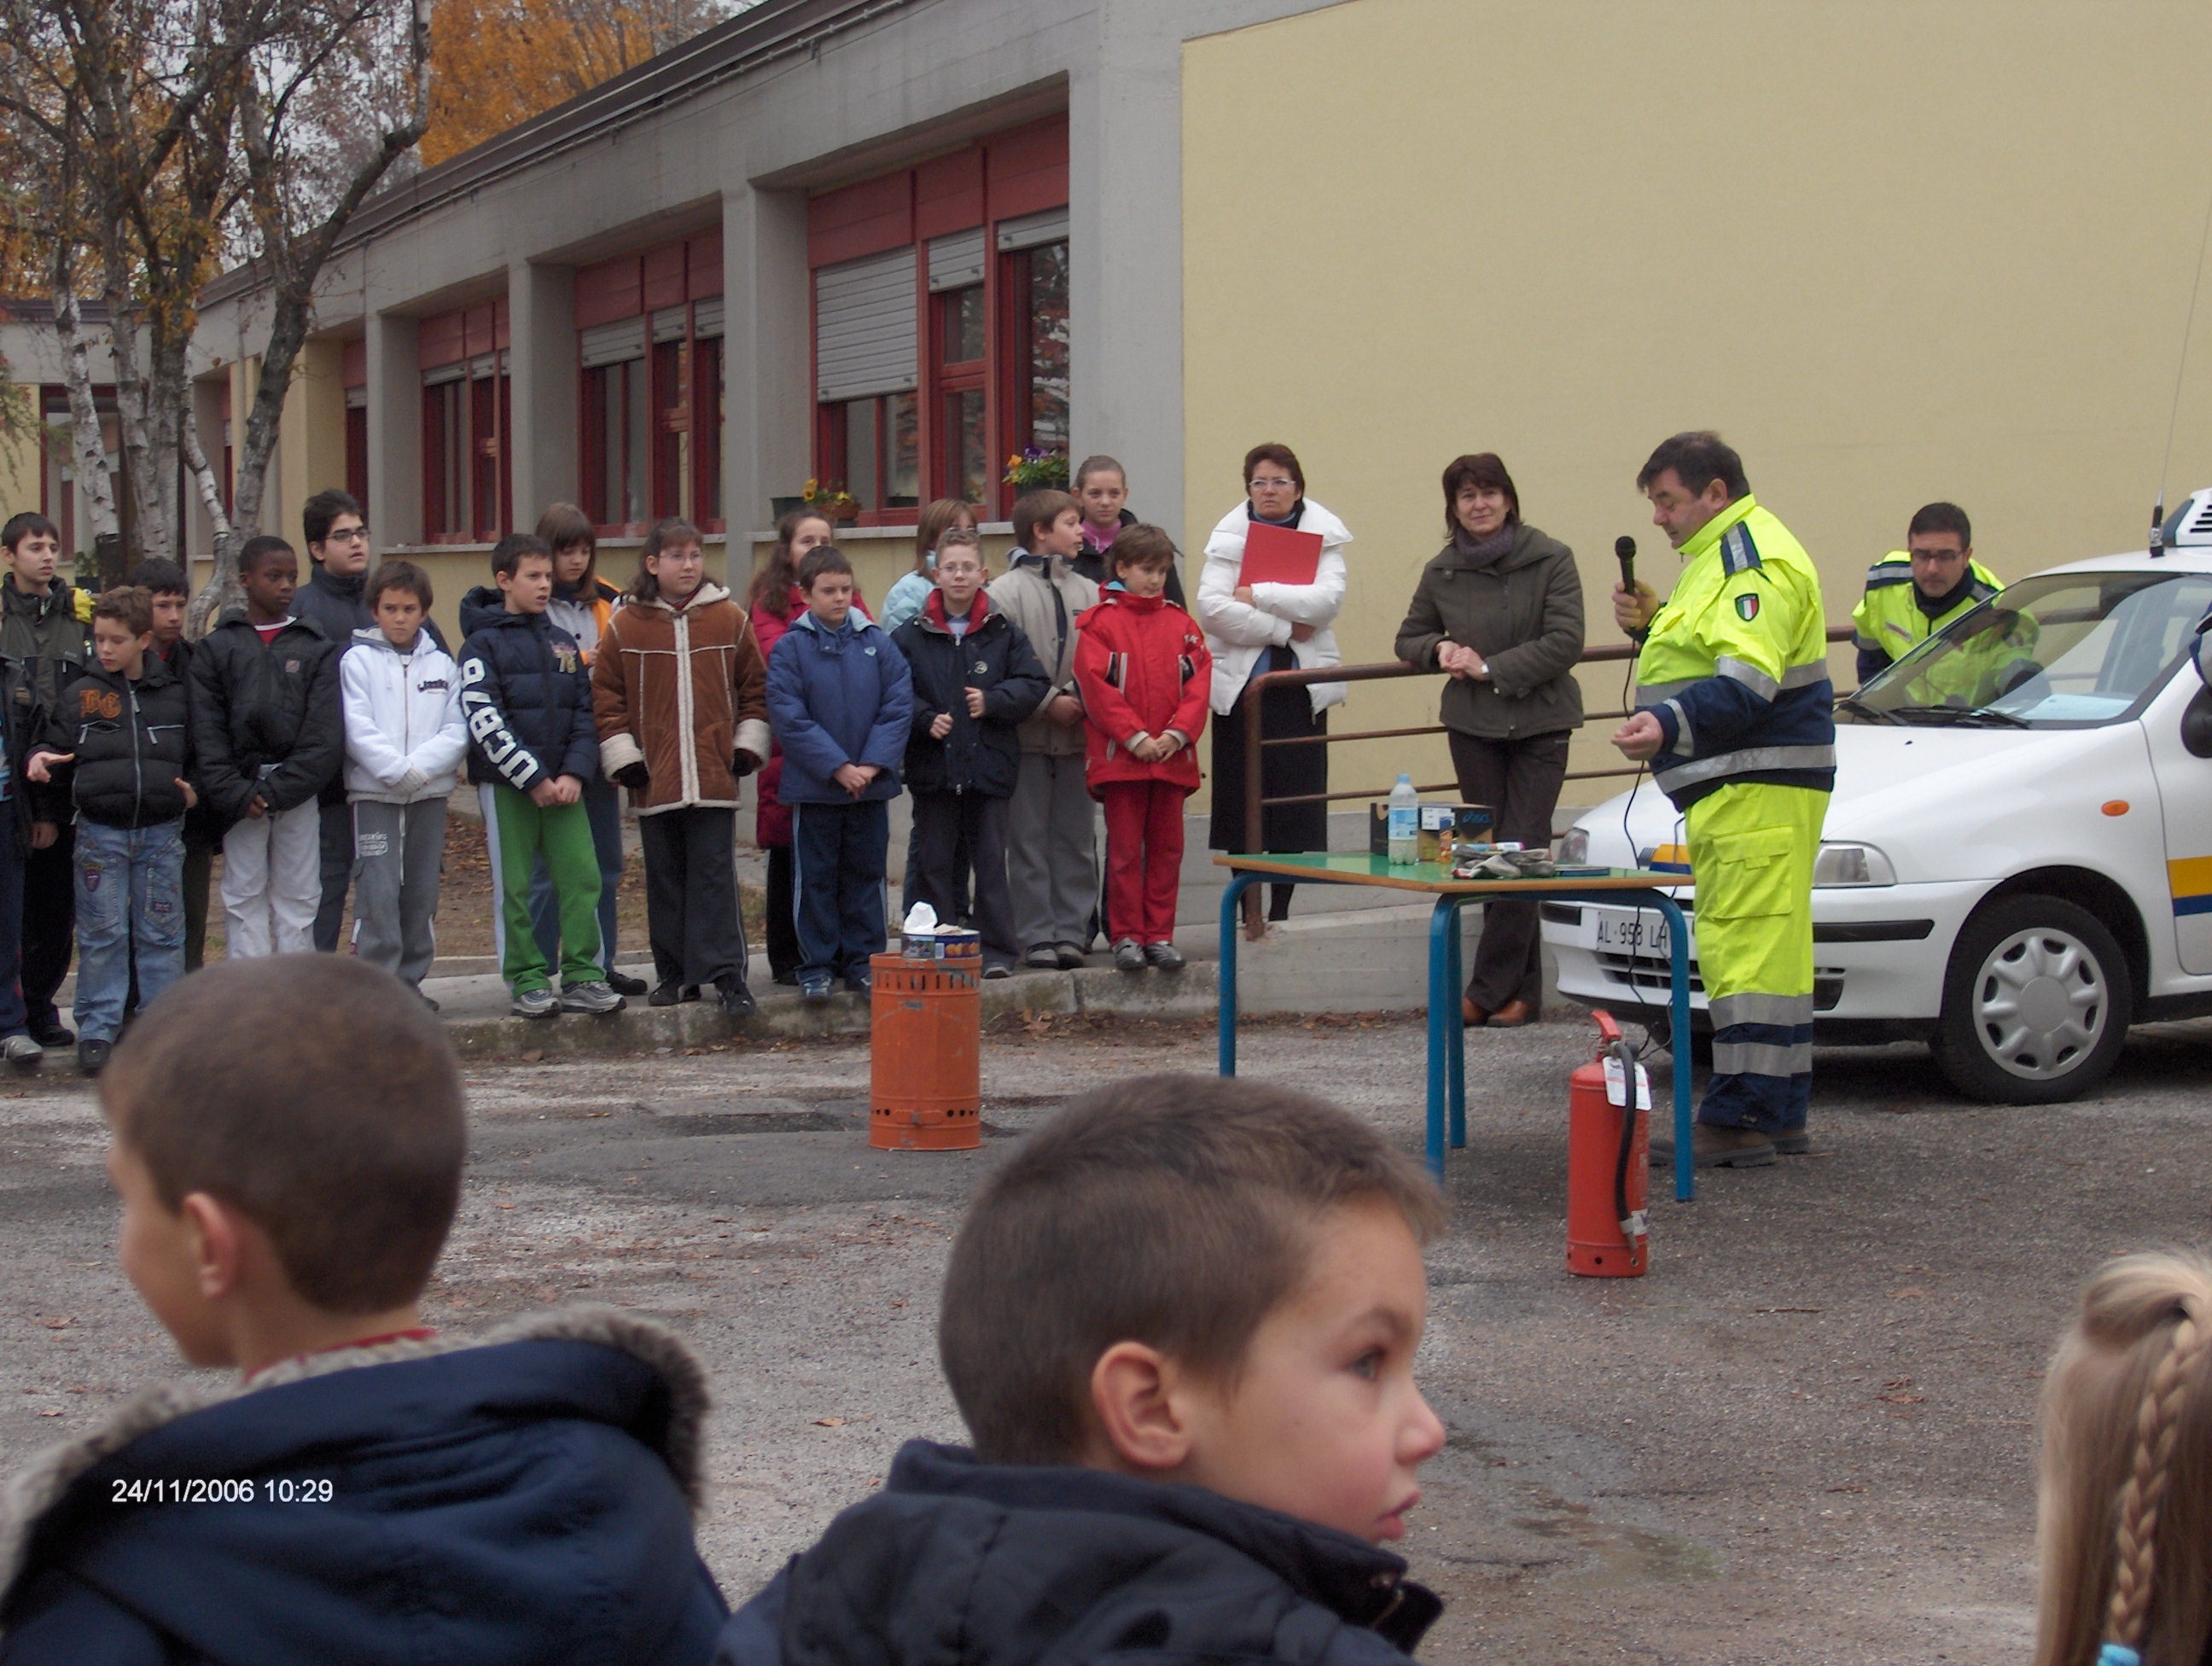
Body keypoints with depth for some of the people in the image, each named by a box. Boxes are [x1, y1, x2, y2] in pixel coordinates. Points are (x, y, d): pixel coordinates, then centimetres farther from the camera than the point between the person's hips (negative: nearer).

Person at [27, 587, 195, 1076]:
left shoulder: (174, 695, 7)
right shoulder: (81, 695, 3)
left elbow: (195, 756, 16)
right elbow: (60, 752, 8)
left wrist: (193, 791, -1)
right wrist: (41, 760, -13)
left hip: (162, 832, 1)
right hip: (100, 833, -1)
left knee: (162, 935, 5)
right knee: (101, 936, 1)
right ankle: (97, 1031, 6)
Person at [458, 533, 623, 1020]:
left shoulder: (562, 644, 15)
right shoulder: (483, 645, -1)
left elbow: (584, 715, 12)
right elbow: (483, 721, -11)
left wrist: (574, 773, -4)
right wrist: (533, 778, -14)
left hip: (562, 783, 4)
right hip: (506, 784, -4)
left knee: (582, 876, -5)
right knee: (514, 886, 0)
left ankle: (582, 976, 0)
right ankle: (527, 982, 6)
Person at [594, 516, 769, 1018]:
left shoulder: (730, 620, 4)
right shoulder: (625, 627, 2)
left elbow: (756, 688, 12)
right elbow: (606, 695, 6)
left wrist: (748, 745, 4)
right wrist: (622, 756, -1)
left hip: (715, 777, -1)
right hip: (654, 778, 1)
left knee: (715, 875, -4)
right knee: (665, 880, 8)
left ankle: (727, 973, -3)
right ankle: (675, 974, 15)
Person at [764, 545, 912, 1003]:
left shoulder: (876, 643, 2)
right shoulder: (790, 649, -6)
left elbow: (899, 706, -1)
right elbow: (789, 718, -11)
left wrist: (873, 764, -12)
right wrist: (838, 767, -15)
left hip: (871, 783, 2)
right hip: (813, 786, -2)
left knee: (865, 874, 10)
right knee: (815, 878, 4)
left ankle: (863, 961, 18)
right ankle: (816, 966, 11)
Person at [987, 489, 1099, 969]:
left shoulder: (1089, 592, 9)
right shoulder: (1005, 591, -3)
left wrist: (1082, 700, -10)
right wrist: (1048, 702, -12)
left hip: (1077, 733, 4)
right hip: (1026, 735, -4)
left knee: (1076, 838, 6)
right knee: (1028, 839, 1)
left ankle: (1071, 931, 12)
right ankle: (1036, 936, 5)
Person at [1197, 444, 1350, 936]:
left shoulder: (1323, 535, 7)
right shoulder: (1230, 535, 5)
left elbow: (1327, 600, -11)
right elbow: (1212, 606, -10)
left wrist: (1257, 595, -13)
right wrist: (1285, 628, -13)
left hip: (1302, 686, 0)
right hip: (1239, 684, 0)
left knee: (1295, 802, -1)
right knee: (1242, 803, -1)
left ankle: (1280, 912, 7)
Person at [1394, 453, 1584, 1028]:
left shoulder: (1551, 560, -6)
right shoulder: (1442, 572, 5)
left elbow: (1565, 643, -11)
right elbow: (1408, 639, 19)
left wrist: (1490, 668, -13)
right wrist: (1440, 650, -3)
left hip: (1540, 722, -3)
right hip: (1473, 725, 3)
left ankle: (1491, 989, -7)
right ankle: (1523, 990, 8)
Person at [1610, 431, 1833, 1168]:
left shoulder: (1755, 561, -13)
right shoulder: (1725, 554, 22)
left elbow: (1747, 682, -25)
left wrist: (1669, 725, -37)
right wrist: (1652, 625, 14)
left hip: (1757, 789, -12)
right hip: (1739, 786, 12)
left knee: (1746, 949, -13)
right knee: (1767, 950, 13)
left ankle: (1739, 1120, -15)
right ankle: (1781, 1113, 18)